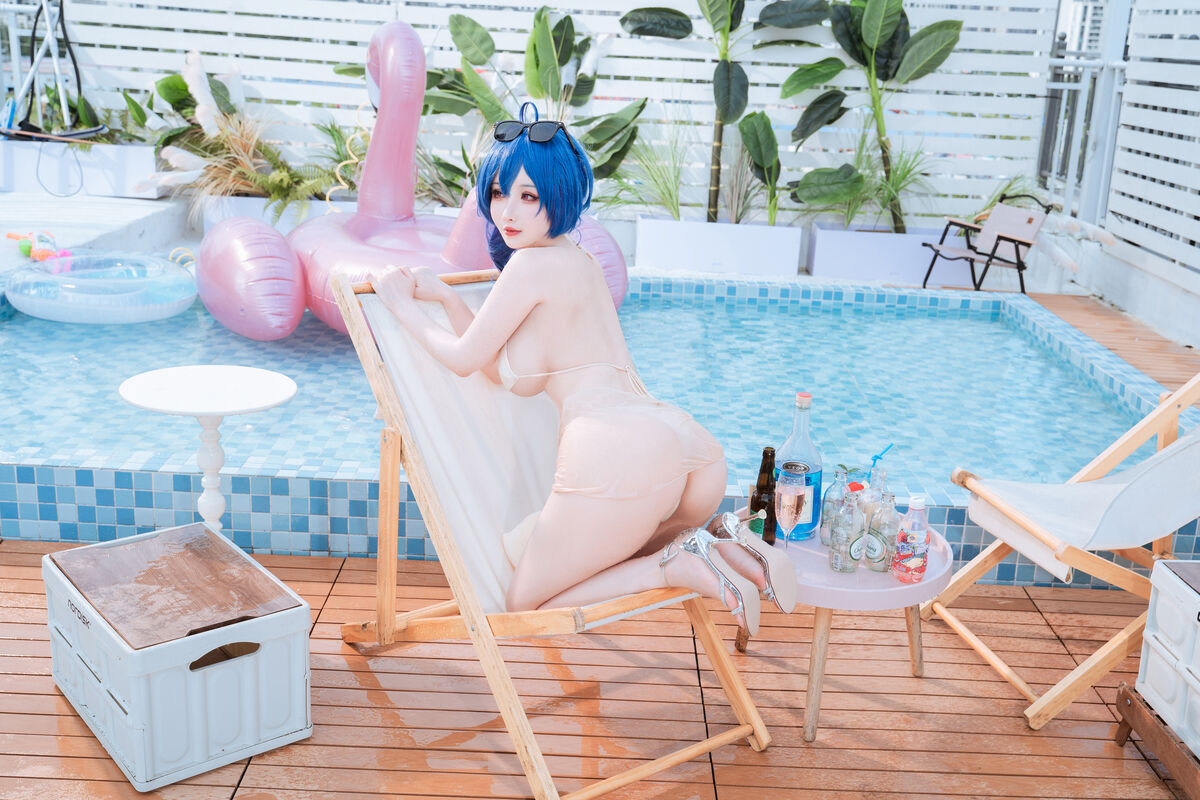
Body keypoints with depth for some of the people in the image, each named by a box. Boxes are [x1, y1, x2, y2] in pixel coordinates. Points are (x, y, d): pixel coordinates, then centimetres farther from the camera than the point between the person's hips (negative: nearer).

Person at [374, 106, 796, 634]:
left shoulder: (533, 263, -3)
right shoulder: (576, 260, 24)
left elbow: (465, 358, 8)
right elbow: (505, 372, 28)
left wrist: (403, 305, 21)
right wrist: (445, 297, 27)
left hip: (619, 455, -9)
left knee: (524, 602, 11)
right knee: (603, 557, 36)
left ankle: (682, 566, -8)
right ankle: (720, 547, 8)